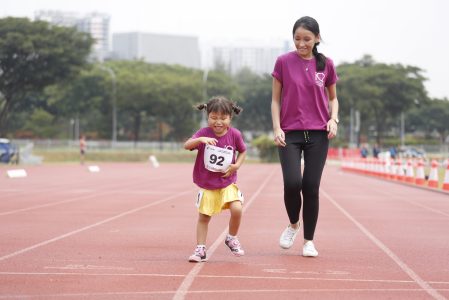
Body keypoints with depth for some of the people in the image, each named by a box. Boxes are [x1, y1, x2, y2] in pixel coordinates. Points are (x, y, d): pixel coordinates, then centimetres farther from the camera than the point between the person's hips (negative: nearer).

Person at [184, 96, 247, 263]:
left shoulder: (234, 134, -9)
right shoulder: (204, 133, -12)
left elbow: (243, 151, 9)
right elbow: (187, 145, -26)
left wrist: (237, 165, -8)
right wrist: (200, 140, -45)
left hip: (228, 182, 0)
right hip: (206, 184, 0)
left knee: (236, 209, -17)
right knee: (203, 217, 4)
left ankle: (232, 239, 9)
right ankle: (200, 250, 15)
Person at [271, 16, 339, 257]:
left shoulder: (326, 64, 4)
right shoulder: (284, 62, 0)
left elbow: (333, 98, 15)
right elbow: (275, 99, 4)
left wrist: (333, 119, -4)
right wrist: (277, 128, -6)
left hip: (318, 134, 1)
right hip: (289, 133, -1)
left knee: (311, 187, -2)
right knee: (292, 183, -15)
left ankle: (309, 240, 13)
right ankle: (293, 224, 15)